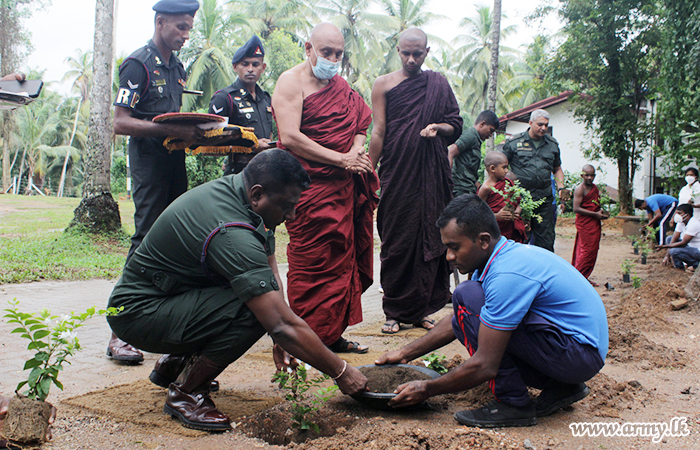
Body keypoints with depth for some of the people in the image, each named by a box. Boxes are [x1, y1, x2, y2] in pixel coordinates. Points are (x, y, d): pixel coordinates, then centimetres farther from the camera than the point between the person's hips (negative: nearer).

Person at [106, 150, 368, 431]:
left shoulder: (235, 187, -3)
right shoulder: (232, 235, -32)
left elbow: (270, 269, 5)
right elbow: (283, 326, -32)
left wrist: (282, 339, -2)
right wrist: (341, 372, -21)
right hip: (137, 313, -10)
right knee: (252, 311, -29)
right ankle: (185, 393, -7)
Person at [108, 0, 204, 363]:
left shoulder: (176, 67, 18)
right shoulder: (138, 65, -7)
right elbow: (121, 122, -15)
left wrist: (194, 129, 6)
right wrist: (173, 130, -23)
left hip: (175, 162, 8)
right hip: (149, 165, -8)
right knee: (146, 241, -11)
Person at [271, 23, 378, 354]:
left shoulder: (341, 87, 17)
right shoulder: (292, 82, -5)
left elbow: (360, 124, 19)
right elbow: (290, 137, -17)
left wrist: (356, 152, -6)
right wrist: (341, 159, -15)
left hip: (344, 187, 7)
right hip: (309, 187, -7)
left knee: (341, 260, 9)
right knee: (310, 262, -5)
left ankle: (333, 335, 18)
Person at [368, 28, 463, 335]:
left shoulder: (438, 84, 11)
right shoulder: (383, 84, 6)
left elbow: (456, 125, 13)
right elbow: (378, 131, 2)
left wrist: (438, 128, -10)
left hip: (430, 173, 2)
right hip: (396, 173, -2)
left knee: (428, 237, 2)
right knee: (396, 240, -1)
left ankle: (421, 309, 11)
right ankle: (395, 312, 7)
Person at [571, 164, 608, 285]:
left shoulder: (595, 188, 15)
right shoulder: (579, 189, -11)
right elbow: (576, 209, -19)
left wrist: (602, 213, 9)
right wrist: (595, 214, -19)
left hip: (595, 223, 9)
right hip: (585, 224, -9)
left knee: (593, 250, 9)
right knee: (587, 250, -9)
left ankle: (584, 277, 14)